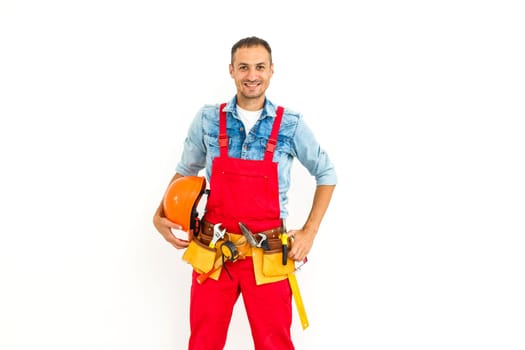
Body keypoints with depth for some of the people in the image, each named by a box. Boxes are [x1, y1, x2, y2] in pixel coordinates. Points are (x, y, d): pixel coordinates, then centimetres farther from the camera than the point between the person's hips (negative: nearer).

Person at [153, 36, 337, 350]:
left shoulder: (291, 124, -3)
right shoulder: (208, 119, 1)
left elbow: (327, 174, 8)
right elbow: (186, 170, 15)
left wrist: (309, 232, 1)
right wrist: (161, 215, 2)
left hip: (269, 257, -1)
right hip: (212, 253, 1)